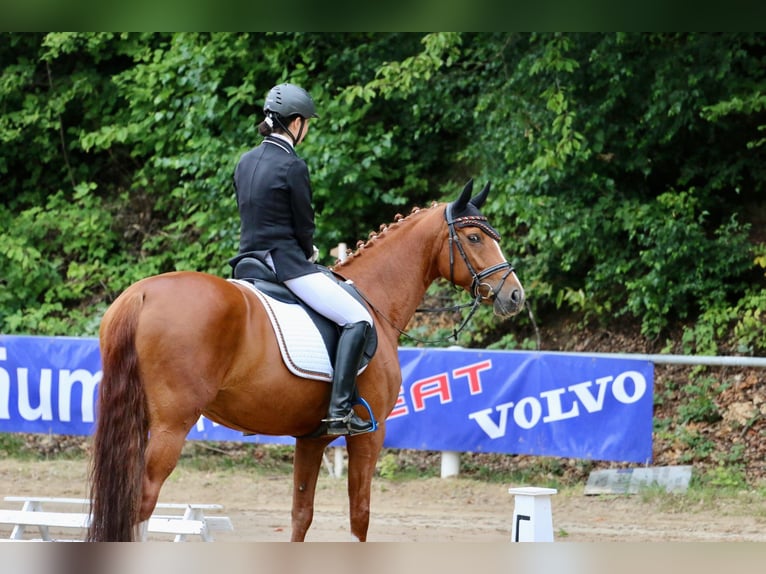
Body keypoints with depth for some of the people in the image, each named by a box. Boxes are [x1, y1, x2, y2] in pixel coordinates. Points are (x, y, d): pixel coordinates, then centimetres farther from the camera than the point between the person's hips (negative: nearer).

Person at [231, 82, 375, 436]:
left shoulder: (245, 162, 9)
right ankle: (340, 411, -18)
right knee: (358, 320, -8)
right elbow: (304, 225, -9)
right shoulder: (292, 166, -14)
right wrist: (309, 254, 13)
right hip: (287, 264, -9)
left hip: (251, 259, 9)